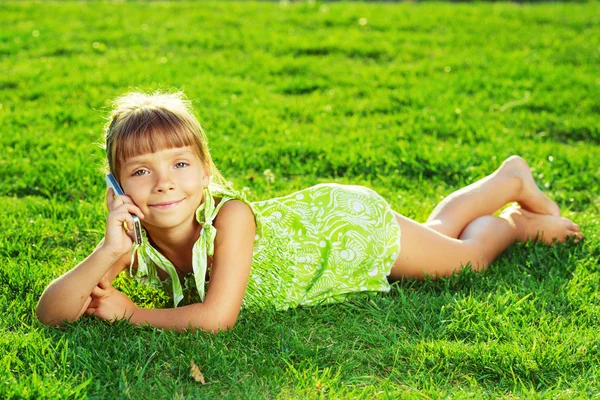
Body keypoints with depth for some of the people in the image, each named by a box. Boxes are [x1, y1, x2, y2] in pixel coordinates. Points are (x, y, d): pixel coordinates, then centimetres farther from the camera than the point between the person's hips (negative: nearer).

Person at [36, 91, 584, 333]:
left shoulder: (229, 215, -41)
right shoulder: (136, 240, -26)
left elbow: (217, 316, -45)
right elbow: (51, 313, -31)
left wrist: (131, 313, -36)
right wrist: (106, 256, -48)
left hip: (352, 225, -5)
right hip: (310, 214, 5)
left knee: (467, 255, 18)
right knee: (438, 233, 30)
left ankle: (522, 221, 47)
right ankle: (510, 181, 53)